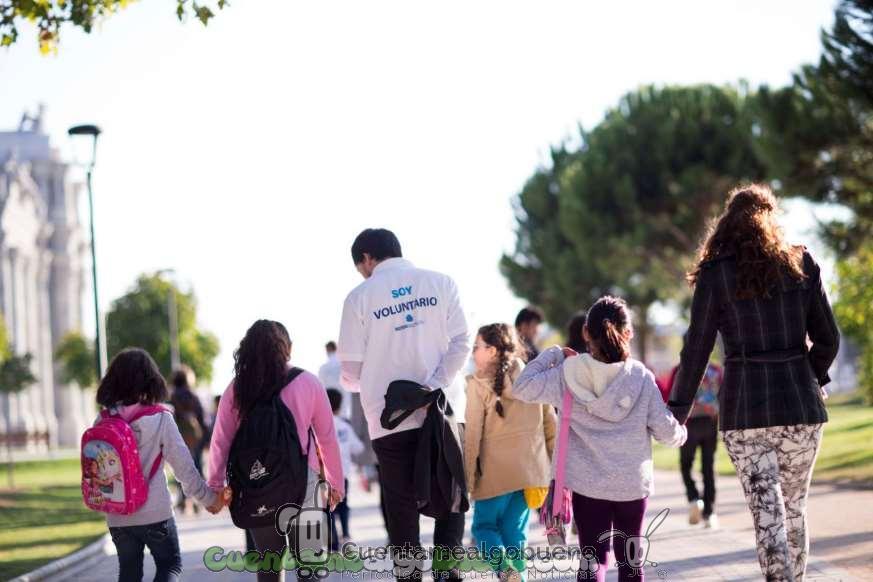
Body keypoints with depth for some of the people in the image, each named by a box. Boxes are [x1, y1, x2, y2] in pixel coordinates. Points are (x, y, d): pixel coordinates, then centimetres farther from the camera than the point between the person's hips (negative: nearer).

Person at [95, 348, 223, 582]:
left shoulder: (103, 422, -2)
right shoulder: (160, 419, -10)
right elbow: (183, 466, -9)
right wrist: (209, 498, 2)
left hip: (117, 517, 3)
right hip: (155, 513, -3)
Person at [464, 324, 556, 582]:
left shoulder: (479, 384, -9)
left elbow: (473, 435, -9)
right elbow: (551, 425, 10)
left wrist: (469, 477, -3)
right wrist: (552, 463, 19)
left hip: (496, 473, -4)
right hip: (532, 471, 4)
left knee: (484, 526, 10)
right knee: (514, 531, 14)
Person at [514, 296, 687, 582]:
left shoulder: (567, 375, -8)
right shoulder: (641, 377, -8)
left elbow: (522, 388, -1)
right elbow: (665, 430, -5)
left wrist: (552, 355, 8)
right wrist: (681, 433, 19)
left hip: (588, 485, -1)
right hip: (633, 483, 1)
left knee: (593, 556, -2)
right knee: (629, 556, 17)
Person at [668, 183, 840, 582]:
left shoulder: (716, 273, -2)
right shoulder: (802, 264, 5)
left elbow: (697, 348, -2)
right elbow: (827, 339, 7)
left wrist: (678, 408, 8)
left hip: (745, 412, -3)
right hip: (802, 405, 3)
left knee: (768, 516, -4)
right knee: (795, 508, 17)